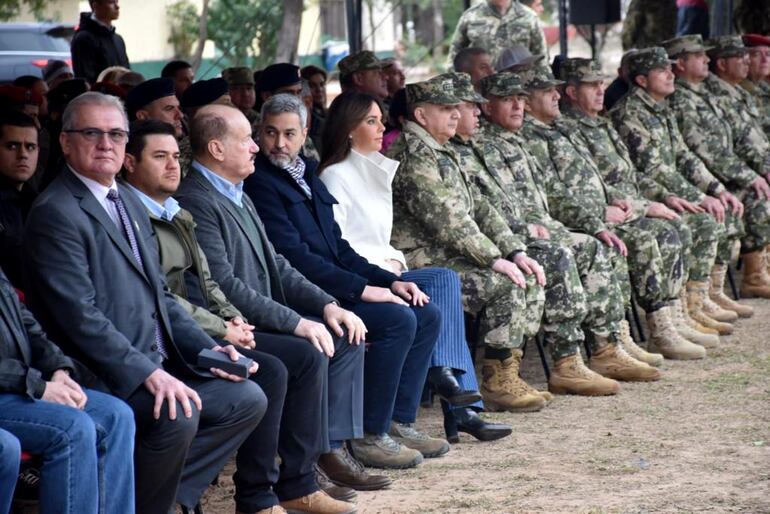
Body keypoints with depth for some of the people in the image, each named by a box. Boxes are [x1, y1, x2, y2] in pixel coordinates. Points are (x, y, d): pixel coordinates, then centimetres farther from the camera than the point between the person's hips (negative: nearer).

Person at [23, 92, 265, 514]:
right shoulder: (55, 213, -12)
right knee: (178, 414, -31)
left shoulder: (129, 202, 18)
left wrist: (207, 349, 7)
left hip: (156, 364, 10)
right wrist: (148, 373, -26)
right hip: (102, 375, -10)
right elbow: (79, 316, -20)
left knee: (247, 399, 2)